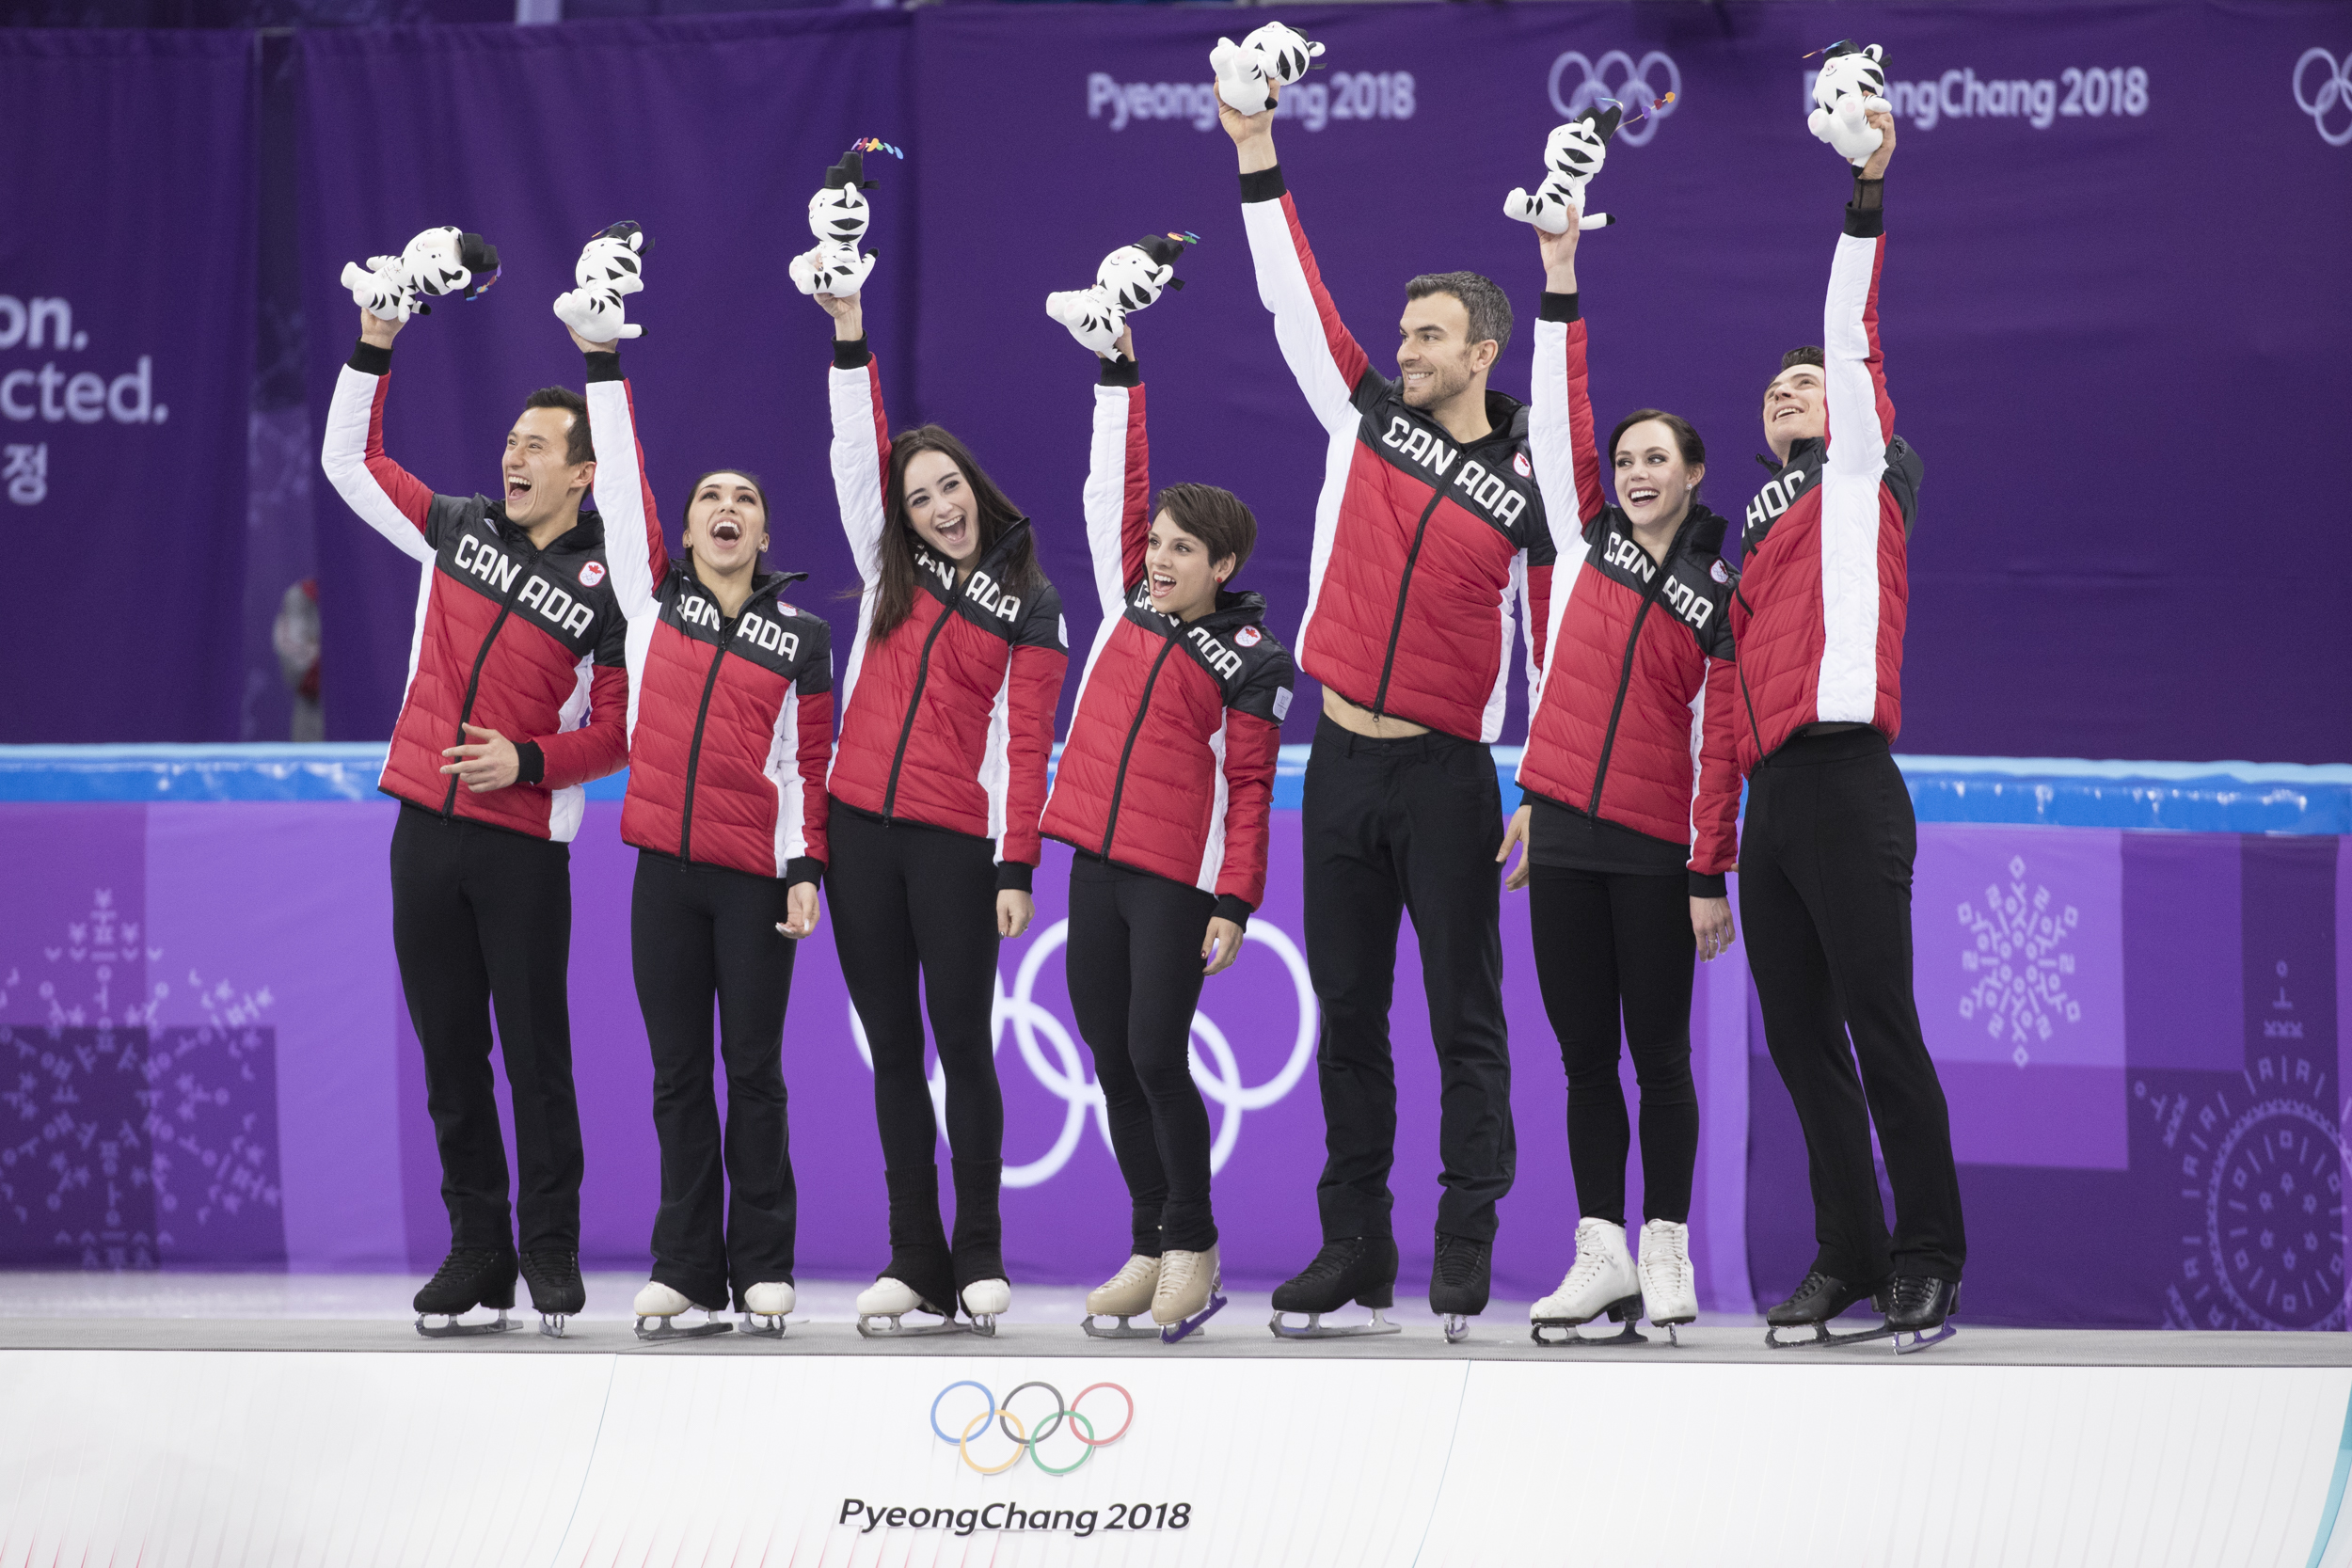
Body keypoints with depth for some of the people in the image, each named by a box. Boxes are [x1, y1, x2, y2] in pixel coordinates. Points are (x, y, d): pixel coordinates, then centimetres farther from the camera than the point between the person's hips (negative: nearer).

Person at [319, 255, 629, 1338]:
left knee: (536, 1054, -2)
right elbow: (349, 459, 17)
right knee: (449, 1054, 5)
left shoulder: (604, 587, -3)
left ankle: (551, 1259, 5)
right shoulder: (456, 529, 9)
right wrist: (374, 347, 8)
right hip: (425, 827, 4)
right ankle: (475, 1253, 11)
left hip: (523, 842, -4)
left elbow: (618, 729, -2)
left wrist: (527, 762, -16)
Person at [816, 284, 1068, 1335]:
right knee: (893, 1049, 5)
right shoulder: (892, 568, 11)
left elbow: (1025, 739, -2)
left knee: (962, 1045, -3)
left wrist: (1017, 867, -8)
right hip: (860, 831, 4)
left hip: (956, 843, -4)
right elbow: (858, 448, 4)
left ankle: (979, 1259, 3)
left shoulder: (1027, 606, 3)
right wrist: (848, 329, -6)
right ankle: (915, 1261, 8)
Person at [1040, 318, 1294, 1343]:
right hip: (1097, 863, 6)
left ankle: (1193, 1249, 0)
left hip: (1175, 879, -6)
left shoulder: (1248, 662, -5)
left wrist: (1235, 901, -12)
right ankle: (1150, 1250, 13)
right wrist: (1119, 373, 10)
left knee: (1155, 1057, -11)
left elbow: (1249, 786, -6)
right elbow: (1114, 490, 13)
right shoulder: (1128, 604, 9)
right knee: (1113, 1063, 6)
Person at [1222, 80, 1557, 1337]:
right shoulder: (1365, 420, 8)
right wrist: (1257, 153, 2)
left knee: (1465, 1018, -1)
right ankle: (1356, 1248, 11)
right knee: (1346, 1013, 6)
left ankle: (1466, 1254, 1)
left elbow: (1556, 641, 0)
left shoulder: (1526, 485, -1)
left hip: (1446, 774, -4)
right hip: (1340, 763, 4)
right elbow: (1294, 298, 7)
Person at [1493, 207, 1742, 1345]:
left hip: (1654, 849, -3)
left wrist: (1710, 876, -6)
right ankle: (1602, 1256, 6)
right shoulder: (1588, 544, 9)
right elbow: (1559, 421, 4)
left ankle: (1666, 1255, 4)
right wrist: (1560, 284, -1)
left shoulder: (1720, 599, 1)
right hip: (1562, 832, 3)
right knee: (1584, 1053, 4)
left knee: (1659, 1054, 0)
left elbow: (1719, 743, -1)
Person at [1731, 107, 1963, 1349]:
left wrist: (1866, 193, -13)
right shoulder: (1758, 527, 24)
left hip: (1843, 786, -7)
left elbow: (1854, 339, -6)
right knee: (1800, 1041, 7)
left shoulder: (1862, 479, 6)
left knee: (1881, 1033, -9)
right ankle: (1847, 1255, 12)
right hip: (1768, 793, 7)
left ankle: (1927, 1261, -5)